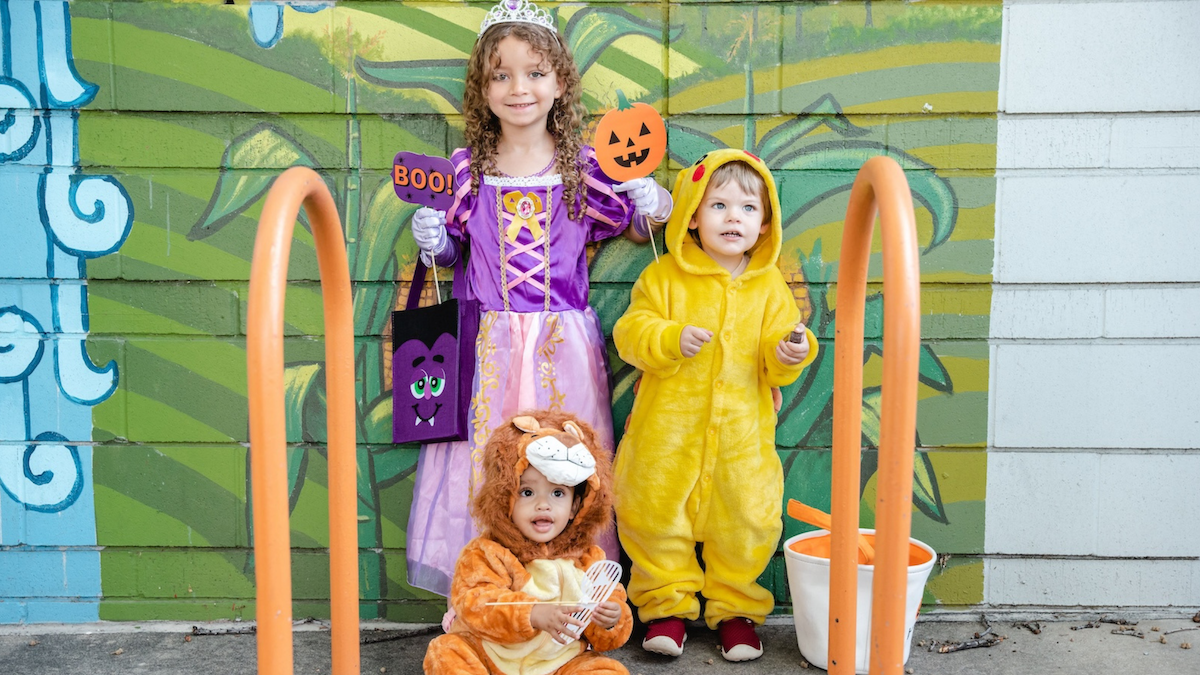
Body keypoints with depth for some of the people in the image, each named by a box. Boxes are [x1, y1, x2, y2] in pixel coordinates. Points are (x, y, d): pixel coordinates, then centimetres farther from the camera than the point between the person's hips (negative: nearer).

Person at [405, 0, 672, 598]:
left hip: (563, 343, 0)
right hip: (487, 343, 1)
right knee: (480, 461, 2)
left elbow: (630, 228, 14)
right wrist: (432, 241, -6)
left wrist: (652, 209, -7)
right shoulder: (466, 168, 4)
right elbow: (452, 249, 15)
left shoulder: (584, 166, 2)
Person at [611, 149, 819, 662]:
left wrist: (790, 353, -19)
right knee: (656, 515, 7)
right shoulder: (664, 276, -2)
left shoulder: (769, 286, 3)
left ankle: (734, 608, 28)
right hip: (669, 427, -1)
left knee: (748, 520, 7)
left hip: (742, 432, 1)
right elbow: (631, 332, -6)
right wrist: (672, 340, -22)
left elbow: (776, 366, 3)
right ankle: (667, 605, 26)